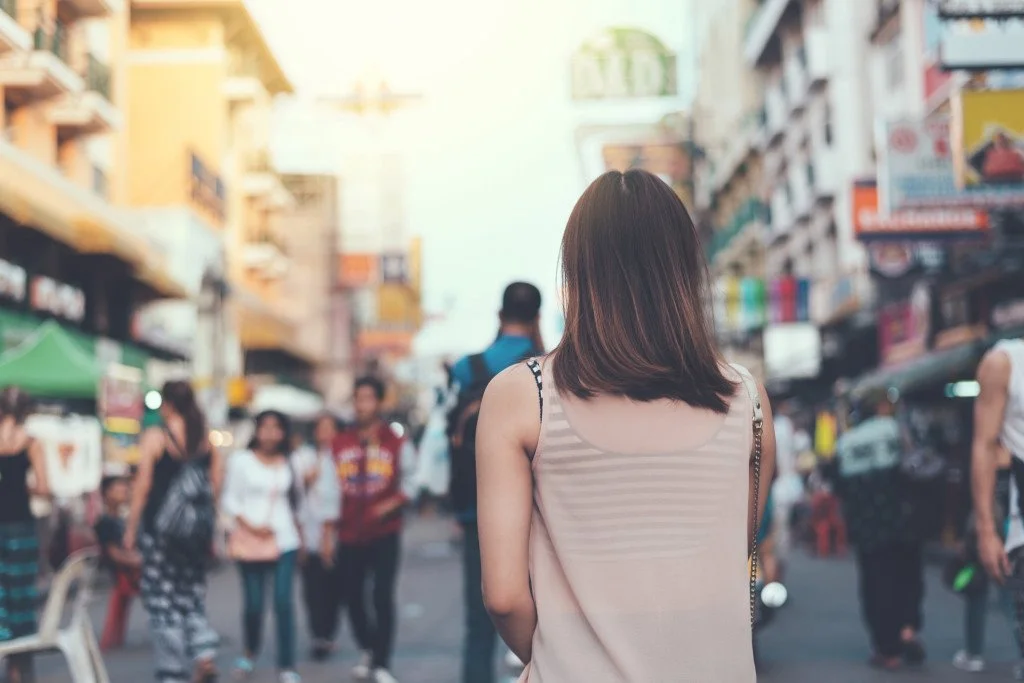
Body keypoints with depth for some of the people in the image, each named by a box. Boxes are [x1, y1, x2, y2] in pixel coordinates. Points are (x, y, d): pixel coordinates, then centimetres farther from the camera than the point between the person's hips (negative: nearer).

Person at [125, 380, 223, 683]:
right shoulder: (207, 439, 4)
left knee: (163, 598, 4)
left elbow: (143, 486, -9)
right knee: (192, 593, 16)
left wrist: (131, 528, -2)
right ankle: (204, 653, -3)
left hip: (161, 524, -5)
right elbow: (215, 485, 6)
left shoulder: (154, 437, -9)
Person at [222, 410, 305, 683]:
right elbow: (229, 500, -1)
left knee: (284, 602, -8)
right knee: (253, 603, 0)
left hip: (284, 541, 2)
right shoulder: (240, 461, 1)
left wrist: (299, 533, 15)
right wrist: (251, 525, -13)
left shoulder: (288, 463, 10)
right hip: (250, 540, -2)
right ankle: (250, 653, 27)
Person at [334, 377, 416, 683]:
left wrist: (389, 505, -15)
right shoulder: (339, 444, 6)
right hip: (349, 534, 3)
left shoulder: (397, 443, 0)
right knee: (353, 596, 10)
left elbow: (409, 482, 1)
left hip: (385, 533, -3)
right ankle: (368, 650, 34)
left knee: (383, 597, -9)